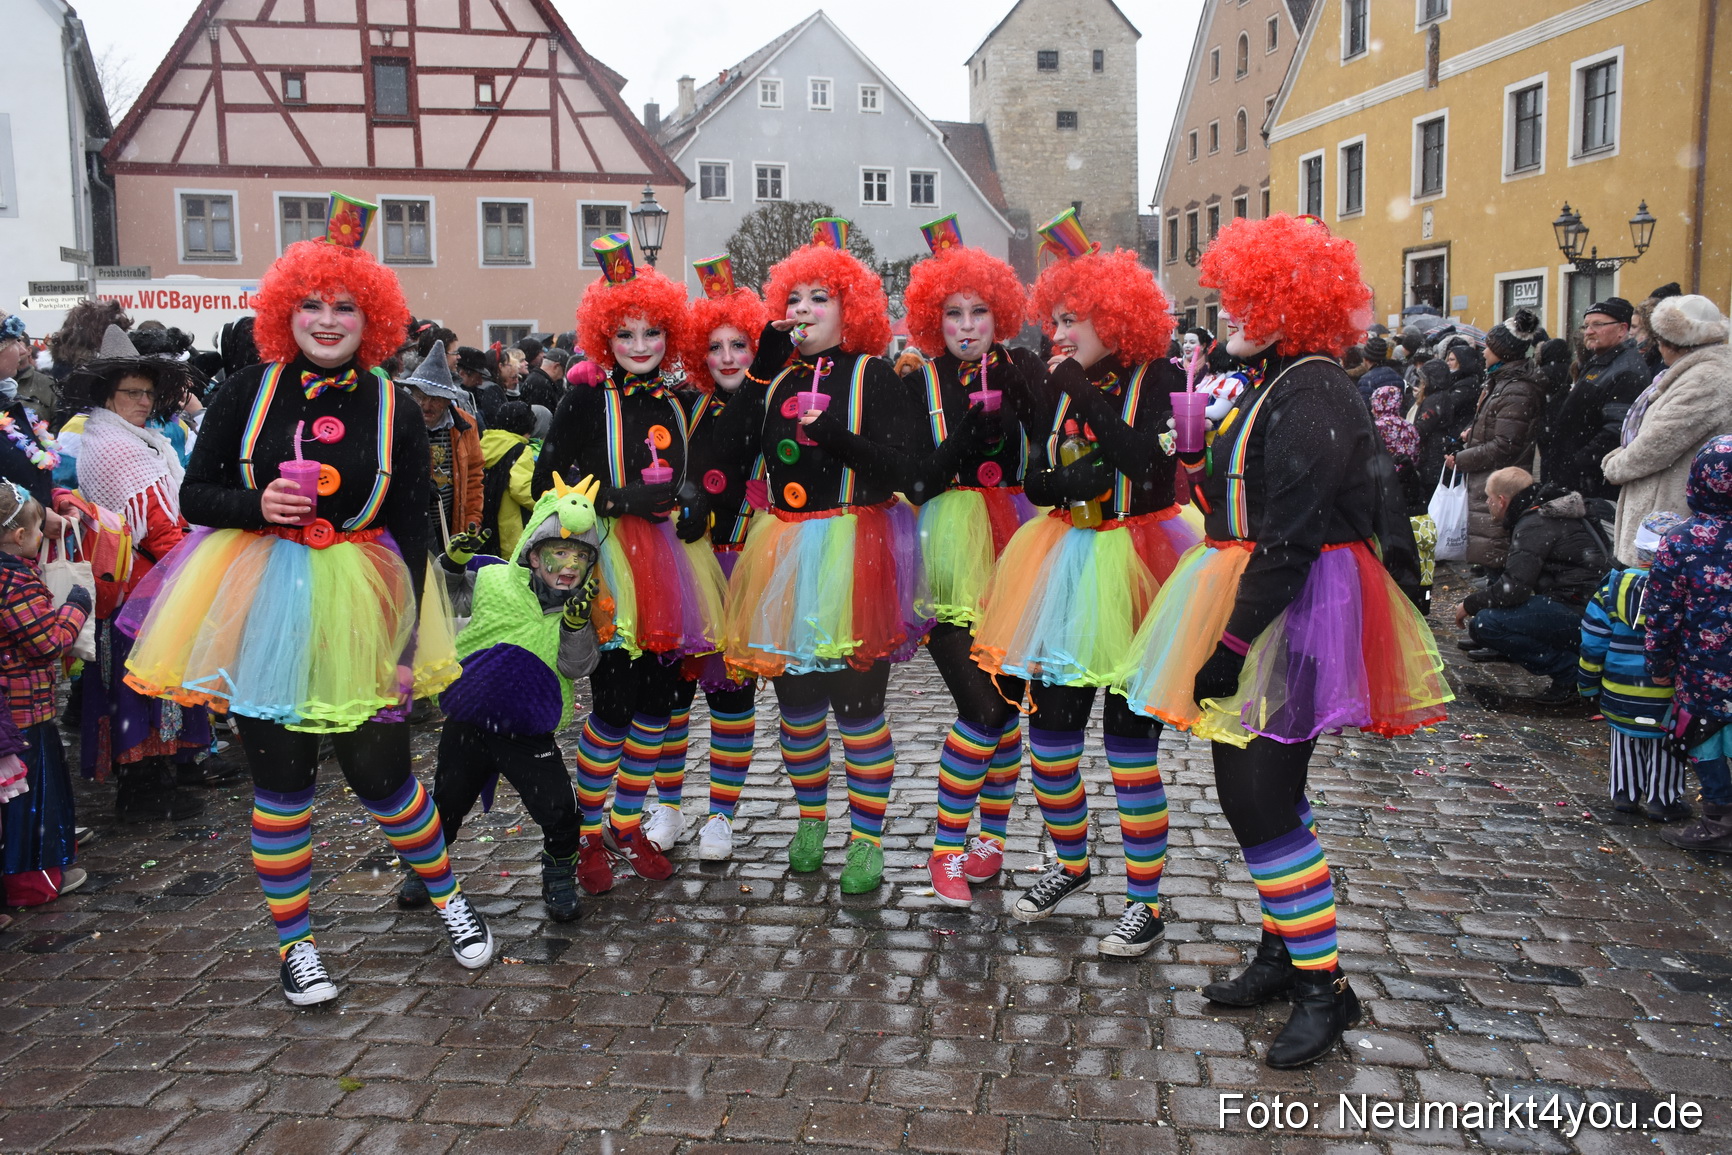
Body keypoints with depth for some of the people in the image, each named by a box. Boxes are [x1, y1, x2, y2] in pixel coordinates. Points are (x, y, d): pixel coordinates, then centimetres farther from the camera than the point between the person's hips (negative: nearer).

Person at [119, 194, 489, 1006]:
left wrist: (405, 642, -5)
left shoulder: (393, 411, -2)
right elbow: (193, 495, 4)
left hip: (360, 611, 0)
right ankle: (293, 941, 26)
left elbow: (412, 533, -1)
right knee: (279, 780, 8)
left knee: (382, 773, 4)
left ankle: (446, 895, 30)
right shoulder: (250, 392, -1)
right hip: (262, 607, 1)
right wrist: (255, 503, -18)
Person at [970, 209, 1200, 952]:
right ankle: (1069, 863, 33)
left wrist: (1085, 394, -19)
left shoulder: (1158, 379, -6)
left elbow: (1143, 459, -23)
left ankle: (1146, 902, 13)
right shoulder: (1063, 386, 10)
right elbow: (1035, 481, 6)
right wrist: (1080, 479, -14)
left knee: (1130, 736, -1)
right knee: (1049, 724, 10)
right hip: (1066, 563, 6)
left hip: (1129, 563, -6)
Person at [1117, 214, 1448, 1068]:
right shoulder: (1276, 384, 13)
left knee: (1260, 795, -6)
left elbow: (1290, 541, -24)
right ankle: (1283, 950, 32)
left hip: (1295, 613, -10)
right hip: (1267, 599, 10)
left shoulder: (1311, 397, -19)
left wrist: (1230, 641, -23)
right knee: (1254, 788, 16)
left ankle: (1324, 987, 8)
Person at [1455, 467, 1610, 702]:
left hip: (1581, 612, -10)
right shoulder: (1549, 513, 17)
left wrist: (1469, 605, -4)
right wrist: (1477, 601, 22)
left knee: (1483, 625, -20)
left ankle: (1568, 669, -14)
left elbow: (1512, 588, -20)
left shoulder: (1535, 525, -13)